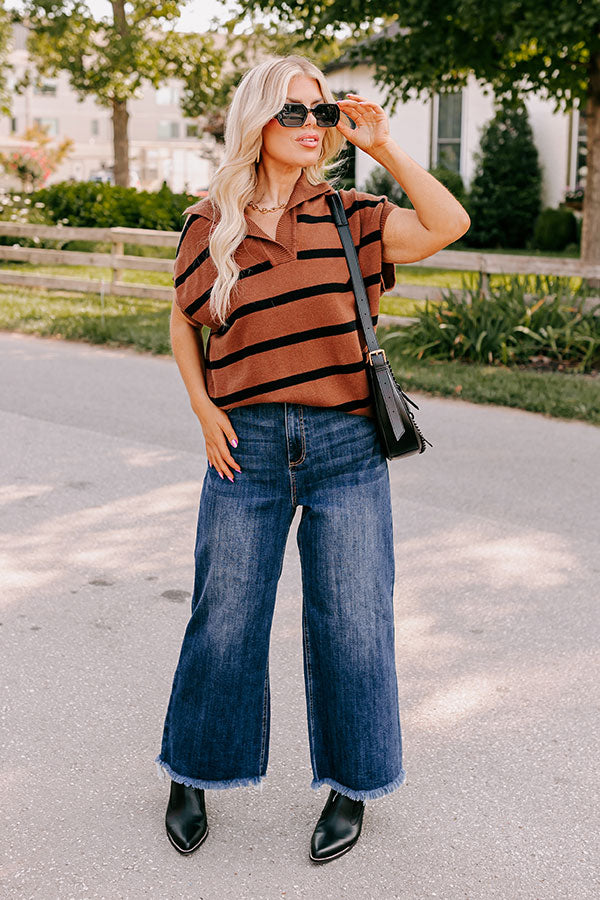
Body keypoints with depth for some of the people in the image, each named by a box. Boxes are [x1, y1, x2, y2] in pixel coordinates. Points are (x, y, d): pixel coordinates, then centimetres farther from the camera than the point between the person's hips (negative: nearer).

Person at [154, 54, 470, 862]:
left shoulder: (348, 216, 3)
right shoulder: (210, 226, 3)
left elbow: (448, 225, -10)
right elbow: (184, 322, 15)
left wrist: (384, 146, -11)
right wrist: (203, 408, 2)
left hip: (347, 447, 0)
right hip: (246, 449, 0)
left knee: (352, 623, 7)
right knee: (224, 620, 9)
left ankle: (349, 787, 28)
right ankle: (193, 776, 31)